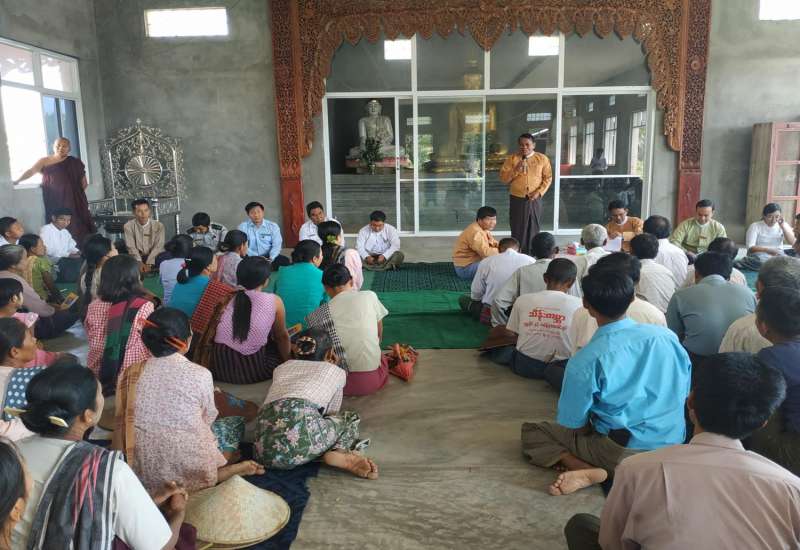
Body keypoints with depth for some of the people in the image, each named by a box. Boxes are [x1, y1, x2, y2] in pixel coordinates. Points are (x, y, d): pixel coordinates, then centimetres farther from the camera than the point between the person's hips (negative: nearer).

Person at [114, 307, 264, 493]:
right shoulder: (200, 375, -14)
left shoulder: (130, 374, -5)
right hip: (190, 471, -3)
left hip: (145, 473, 3)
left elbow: (121, 422, 3)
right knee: (237, 423, 22)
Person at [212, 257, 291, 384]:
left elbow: (211, 335, 13)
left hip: (218, 368, 4)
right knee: (279, 347, 22)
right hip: (252, 371, -4)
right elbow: (282, 337, 9)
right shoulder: (274, 301, -4)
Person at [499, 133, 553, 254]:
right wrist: (516, 170, -16)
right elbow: (503, 178, -1)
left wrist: (539, 192, -9)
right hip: (517, 199, -1)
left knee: (534, 229, 5)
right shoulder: (512, 159, 2)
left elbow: (548, 178, 5)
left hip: (535, 200, 1)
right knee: (517, 230, 1)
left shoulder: (542, 158, 4)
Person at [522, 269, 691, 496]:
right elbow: (685, 394, 8)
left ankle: (591, 472, -12)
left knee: (532, 432, 10)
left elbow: (572, 425, -8)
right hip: (673, 444, 5)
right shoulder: (667, 336, -4)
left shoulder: (585, 361, -17)